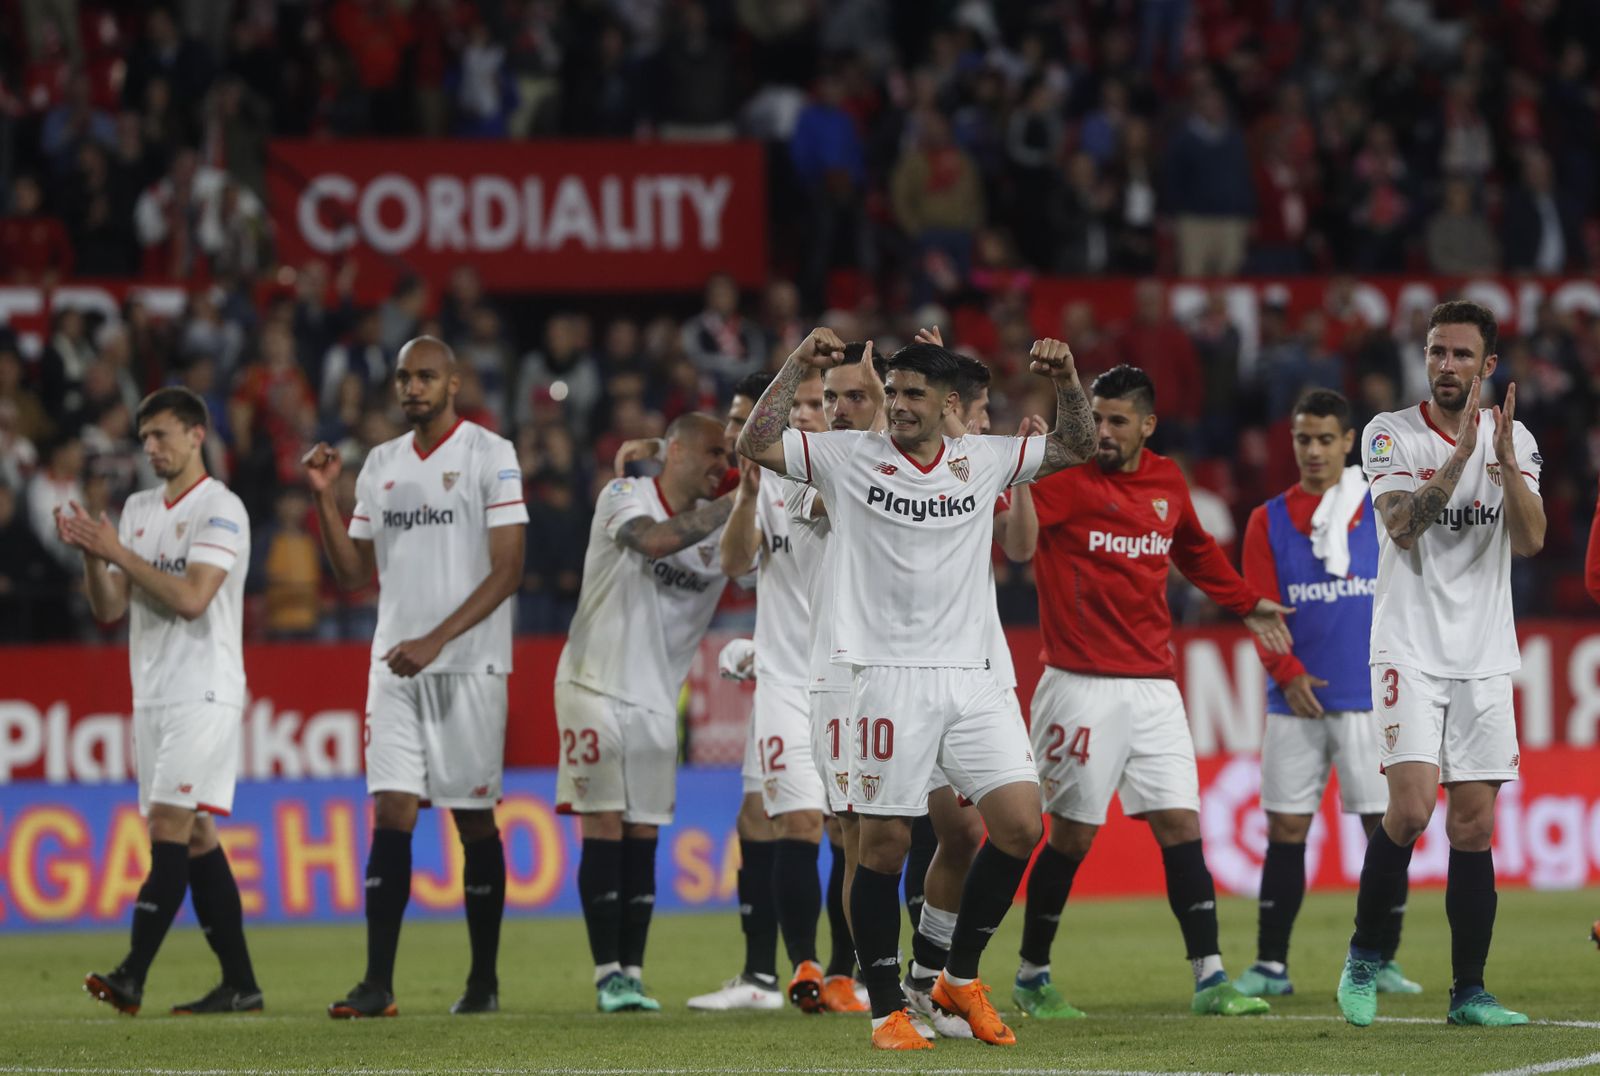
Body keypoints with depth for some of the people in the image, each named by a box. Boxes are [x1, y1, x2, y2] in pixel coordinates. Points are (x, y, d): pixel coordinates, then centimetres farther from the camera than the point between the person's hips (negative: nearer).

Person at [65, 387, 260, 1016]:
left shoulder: (221, 509, -8)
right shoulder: (137, 509, 15)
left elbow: (191, 598, -19)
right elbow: (109, 610, 13)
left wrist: (118, 551, -16)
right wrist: (91, 553, -5)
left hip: (204, 693, -8)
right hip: (152, 696, 8)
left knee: (171, 828, -15)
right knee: (195, 838, 6)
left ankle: (132, 977, -23)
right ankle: (240, 985, 8)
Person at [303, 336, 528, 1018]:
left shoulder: (489, 455, -4)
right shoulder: (380, 465, 13)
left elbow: (507, 569, -10)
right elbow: (354, 573, 16)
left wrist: (436, 640, -17)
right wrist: (324, 499, 2)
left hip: (468, 665, -4)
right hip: (394, 663, 4)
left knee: (474, 820, 1)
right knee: (389, 816, -4)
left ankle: (484, 981, 10)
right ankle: (378, 984, -7)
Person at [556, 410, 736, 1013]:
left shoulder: (722, 525, 6)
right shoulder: (623, 497, -8)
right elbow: (655, 540, -28)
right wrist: (732, 503, -27)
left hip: (658, 698, 5)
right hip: (597, 686, -5)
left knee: (643, 838, 3)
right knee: (603, 829, -7)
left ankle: (632, 974, 6)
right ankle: (608, 974, -5)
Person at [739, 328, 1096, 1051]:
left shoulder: (981, 460, 10)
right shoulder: (848, 456, 2)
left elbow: (1074, 447, 15)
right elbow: (756, 445, -6)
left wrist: (1066, 381, -2)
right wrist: (798, 367, -13)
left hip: (967, 678, 3)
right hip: (887, 676, -3)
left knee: (1020, 824, -5)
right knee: (884, 844, -4)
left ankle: (960, 978, 13)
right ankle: (887, 1010, 7)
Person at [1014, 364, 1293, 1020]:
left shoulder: (1168, 482, 10)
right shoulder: (1065, 479, -7)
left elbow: (1194, 550, 30)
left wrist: (1245, 603, 35)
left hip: (1153, 686, 5)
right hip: (1082, 687, -5)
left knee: (1180, 825, -1)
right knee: (1072, 836, 0)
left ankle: (1209, 980, -1)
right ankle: (1031, 979, 15)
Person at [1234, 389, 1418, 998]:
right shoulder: (1269, 521, 7)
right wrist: (1287, 672, -13)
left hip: (1370, 699, -1)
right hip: (1297, 698, 1)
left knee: (1386, 827, -3)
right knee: (1285, 831, 1)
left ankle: (1382, 962, 7)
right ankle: (1270, 965, 6)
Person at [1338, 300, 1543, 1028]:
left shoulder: (1514, 440, 7)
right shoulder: (1391, 434, -2)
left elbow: (1529, 540, -7)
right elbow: (1402, 525, -17)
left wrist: (1506, 462, -21)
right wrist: (1461, 454, -25)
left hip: (1485, 659, 3)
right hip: (1410, 648, -3)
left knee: (1474, 826, 2)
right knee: (1411, 808, -18)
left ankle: (1468, 991, 8)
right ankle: (1364, 956, 2)